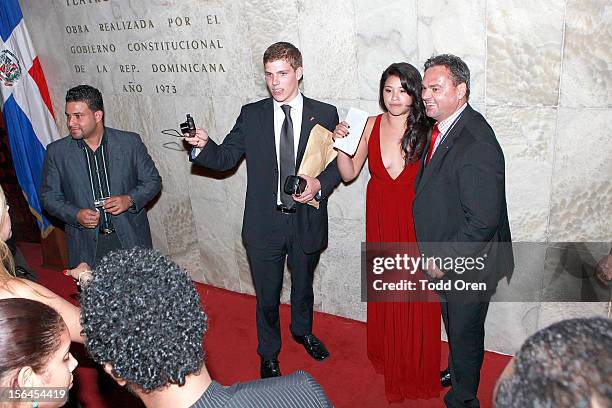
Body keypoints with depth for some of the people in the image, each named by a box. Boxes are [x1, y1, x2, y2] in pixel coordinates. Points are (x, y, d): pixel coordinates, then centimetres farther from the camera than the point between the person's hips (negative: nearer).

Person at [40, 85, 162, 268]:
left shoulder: (130, 142, -3)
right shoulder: (57, 151, 0)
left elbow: (153, 181, 2)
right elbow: (48, 196, 5)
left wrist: (129, 200, -15)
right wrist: (75, 215, -13)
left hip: (131, 239, 0)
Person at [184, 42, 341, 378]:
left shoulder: (325, 114, -4)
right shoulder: (251, 115, -2)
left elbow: (338, 161, 1)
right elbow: (224, 159, -2)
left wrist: (319, 184, -19)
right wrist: (203, 146, -23)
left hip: (307, 221, 1)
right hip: (264, 224, 0)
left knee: (303, 286, 24)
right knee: (267, 296, 15)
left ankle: (302, 331, 55)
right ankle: (269, 354, 41)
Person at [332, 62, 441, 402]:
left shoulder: (428, 132, -13)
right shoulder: (371, 126, -2)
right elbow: (349, 173, 3)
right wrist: (341, 143, -12)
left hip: (414, 223, -3)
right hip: (379, 221, 4)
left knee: (414, 297, 8)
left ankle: (415, 369, 33)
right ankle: (385, 358, 43)